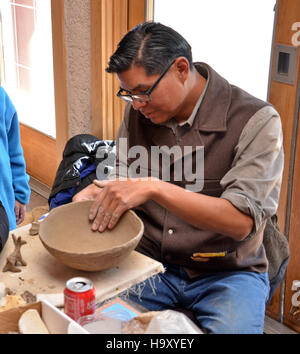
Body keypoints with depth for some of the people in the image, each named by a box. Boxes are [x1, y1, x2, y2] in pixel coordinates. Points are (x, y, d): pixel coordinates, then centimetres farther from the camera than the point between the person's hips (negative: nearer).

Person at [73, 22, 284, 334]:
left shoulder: (256, 120, -15)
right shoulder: (138, 112, 1)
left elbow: (241, 221, -24)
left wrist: (154, 188, -32)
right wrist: (96, 193, -9)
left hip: (225, 272, -3)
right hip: (151, 261, 4)